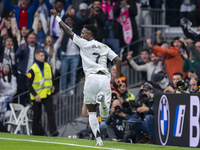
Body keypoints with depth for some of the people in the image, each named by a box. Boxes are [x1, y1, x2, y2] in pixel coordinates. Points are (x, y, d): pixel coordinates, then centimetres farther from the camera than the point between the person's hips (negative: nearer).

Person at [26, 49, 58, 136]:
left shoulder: (48, 66, 4)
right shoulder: (32, 69, -13)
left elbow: (51, 77, 25)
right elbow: (28, 84, -13)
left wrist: (52, 86, 12)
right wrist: (35, 95, -18)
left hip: (47, 94, 3)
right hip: (36, 96, -3)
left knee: (50, 112, -14)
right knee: (37, 115, 5)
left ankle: (53, 131, -21)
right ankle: (36, 133, 18)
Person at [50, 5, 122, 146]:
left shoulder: (84, 44, 3)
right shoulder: (105, 47, 16)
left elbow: (68, 31, 7)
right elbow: (118, 60, 7)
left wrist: (56, 16, 15)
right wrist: (118, 77, 13)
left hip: (92, 79, -3)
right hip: (105, 79, 3)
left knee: (92, 111, 9)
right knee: (104, 115, 6)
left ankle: (98, 139, -5)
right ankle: (103, 98, -29)